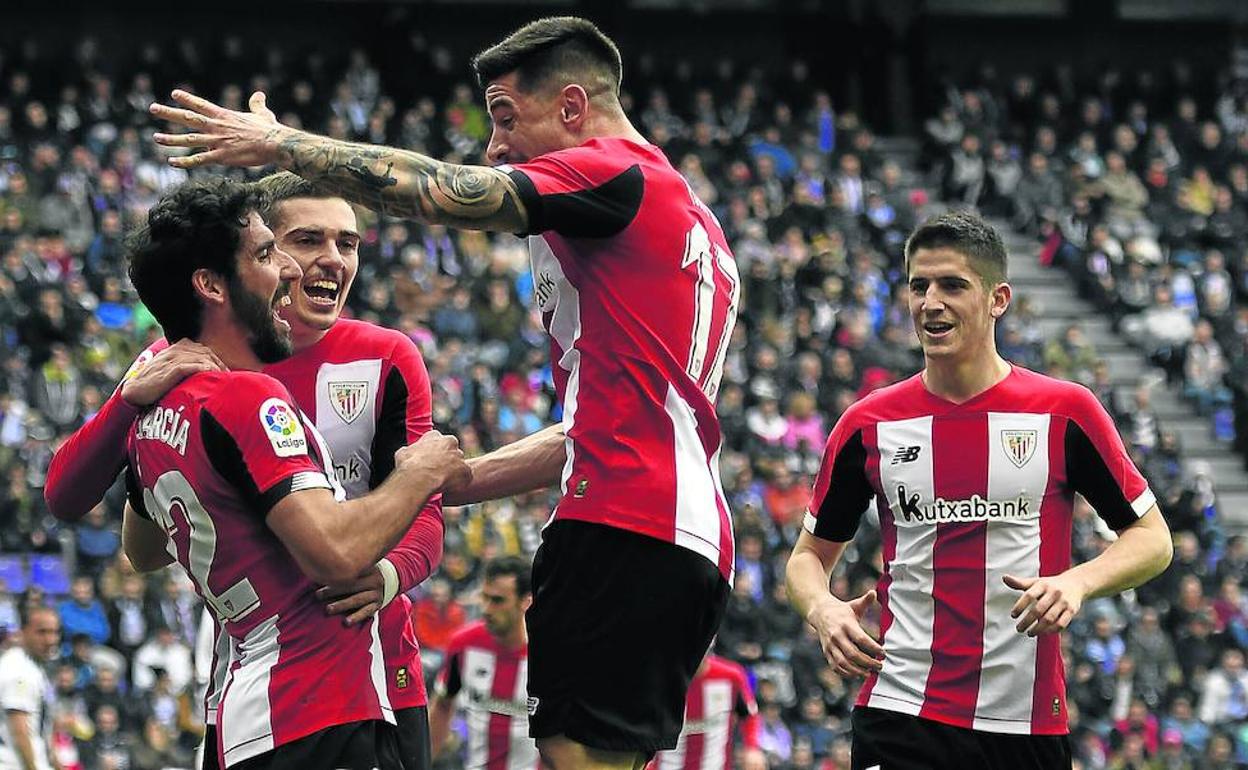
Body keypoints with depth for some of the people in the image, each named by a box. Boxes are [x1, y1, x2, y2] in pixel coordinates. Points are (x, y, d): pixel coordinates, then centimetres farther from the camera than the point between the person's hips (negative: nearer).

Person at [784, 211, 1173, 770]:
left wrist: (1078, 582, -14)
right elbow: (810, 552, 15)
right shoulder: (869, 424, 5)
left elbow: (1153, 538, 5)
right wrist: (822, 610, -8)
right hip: (899, 716, 0)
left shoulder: (1065, 412, 0)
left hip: (1028, 721, 0)